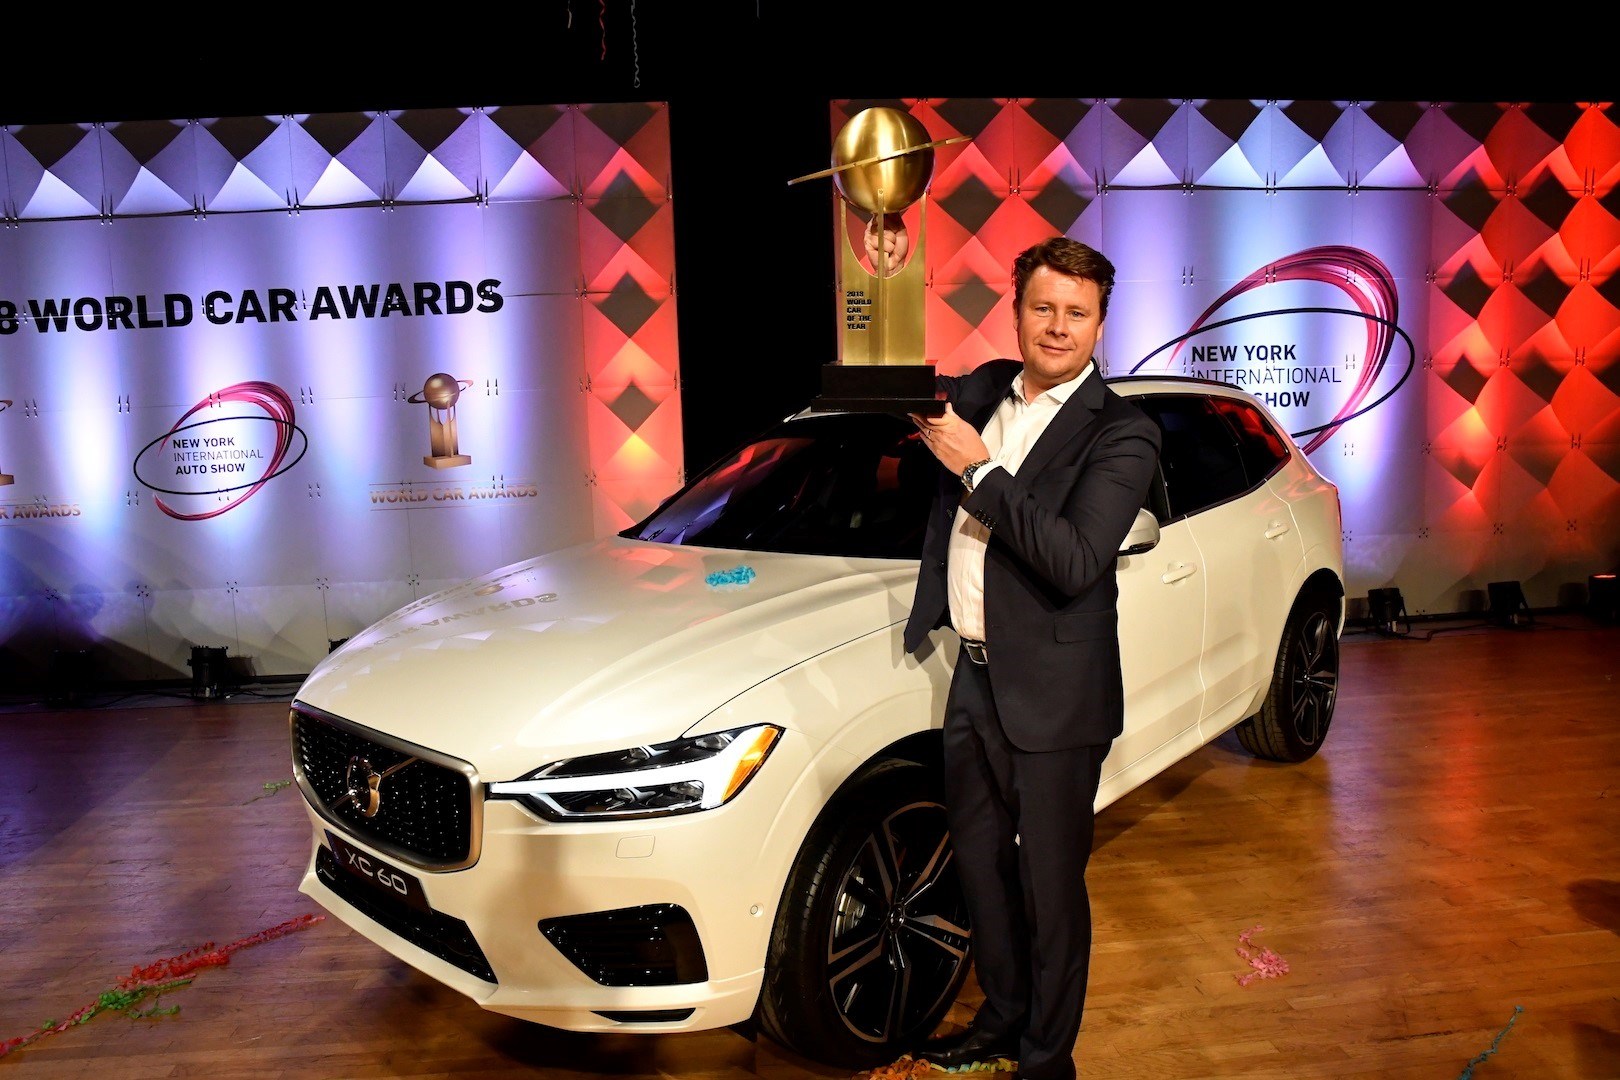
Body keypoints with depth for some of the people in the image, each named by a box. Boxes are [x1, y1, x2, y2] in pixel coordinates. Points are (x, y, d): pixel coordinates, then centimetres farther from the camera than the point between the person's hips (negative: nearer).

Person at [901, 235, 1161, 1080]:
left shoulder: (1121, 433, -13)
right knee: (980, 866, 20)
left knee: (1050, 885, 8)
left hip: (1051, 694, -6)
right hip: (973, 677, 6)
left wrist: (978, 468, -23)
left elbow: (1075, 564, -24)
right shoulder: (984, 388, 6)